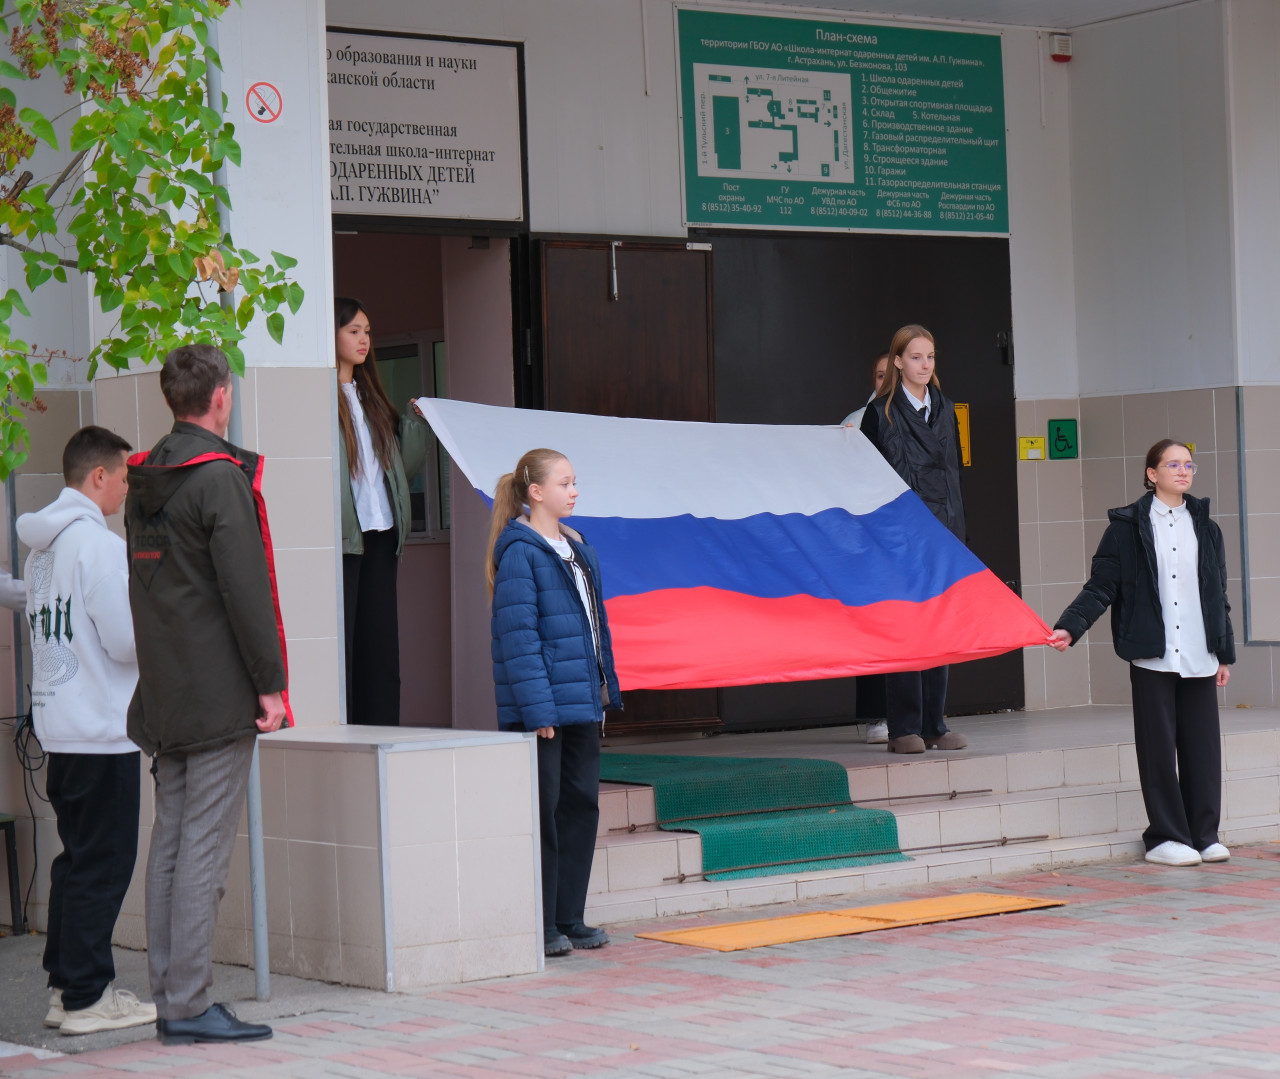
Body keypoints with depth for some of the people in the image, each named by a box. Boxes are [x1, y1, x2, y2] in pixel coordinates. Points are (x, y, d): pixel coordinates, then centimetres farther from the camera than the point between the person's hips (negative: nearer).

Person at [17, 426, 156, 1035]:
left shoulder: (43, 546, 13)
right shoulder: (98, 543, -15)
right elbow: (126, 639, -19)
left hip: (58, 726, 9)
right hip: (101, 729, -9)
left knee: (78, 859, 16)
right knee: (103, 864, -3)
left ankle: (65, 985, 20)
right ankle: (86, 998, -1)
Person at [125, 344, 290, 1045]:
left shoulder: (141, 480, 13)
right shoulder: (221, 478, -13)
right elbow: (246, 590, -17)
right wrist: (271, 684, -12)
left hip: (164, 697, 8)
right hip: (219, 696, -8)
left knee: (169, 844, 10)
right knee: (204, 849, -6)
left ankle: (169, 998, 13)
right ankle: (188, 1008, -6)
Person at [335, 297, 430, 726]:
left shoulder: (369, 396, 19)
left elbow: (404, 463, 18)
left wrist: (417, 420, 7)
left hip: (380, 535, 7)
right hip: (341, 538, -7)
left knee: (380, 647, 6)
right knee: (340, 645, -5)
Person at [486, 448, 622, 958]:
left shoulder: (577, 549, 14)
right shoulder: (520, 552, -12)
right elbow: (518, 634, -16)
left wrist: (604, 687, 14)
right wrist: (538, 709, -19)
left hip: (581, 704, 8)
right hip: (542, 708, -8)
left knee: (582, 803, 10)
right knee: (543, 811, -3)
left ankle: (569, 918, 17)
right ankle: (539, 925, 4)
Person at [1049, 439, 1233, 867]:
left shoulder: (1204, 527, 14)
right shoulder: (1128, 526, 1)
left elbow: (1218, 595, 18)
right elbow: (1101, 587, -2)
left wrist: (1225, 653, 16)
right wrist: (1069, 627, -15)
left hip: (1198, 656, 4)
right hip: (1152, 655, -4)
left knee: (1202, 744, 3)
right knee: (1159, 746, -1)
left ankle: (1203, 835, 12)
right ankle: (1165, 837, 6)